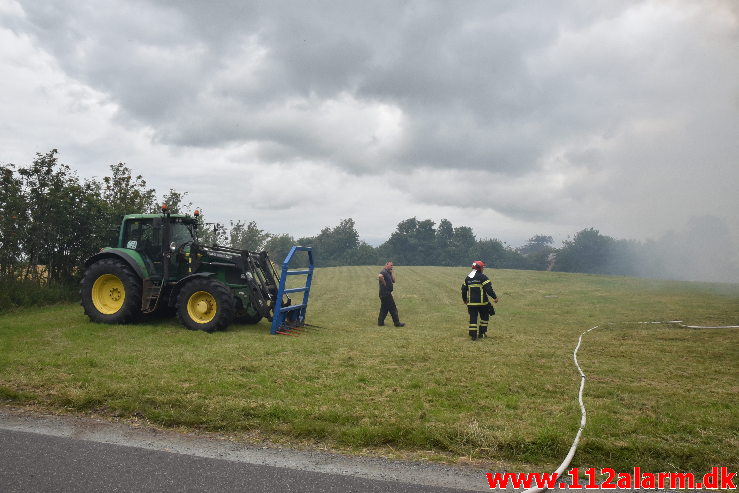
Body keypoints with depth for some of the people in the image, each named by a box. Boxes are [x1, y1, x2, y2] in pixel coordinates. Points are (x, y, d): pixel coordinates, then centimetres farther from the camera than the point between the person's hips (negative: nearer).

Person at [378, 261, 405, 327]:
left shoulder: (388, 272, 17)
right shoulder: (384, 272, -15)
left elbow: (393, 281, 15)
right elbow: (380, 276, -37)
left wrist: (392, 272, 10)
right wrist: (384, 283, -24)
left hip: (386, 293, 10)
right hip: (385, 293, -10)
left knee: (384, 308, 15)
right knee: (392, 308, -3)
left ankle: (380, 322, 19)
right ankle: (397, 323, 2)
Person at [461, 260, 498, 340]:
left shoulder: (467, 278, 10)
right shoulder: (482, 277, -9)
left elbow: (464, 289, 17)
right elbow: (488, 289, -15)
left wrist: (465, 300, 29)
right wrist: (494, 297, -7)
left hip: (471, 303, 4)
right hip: (482, 302, -4)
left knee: (473, 318, 6)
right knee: (484, 317, 14)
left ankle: (473, 335, 2)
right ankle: (481, 333, 13)